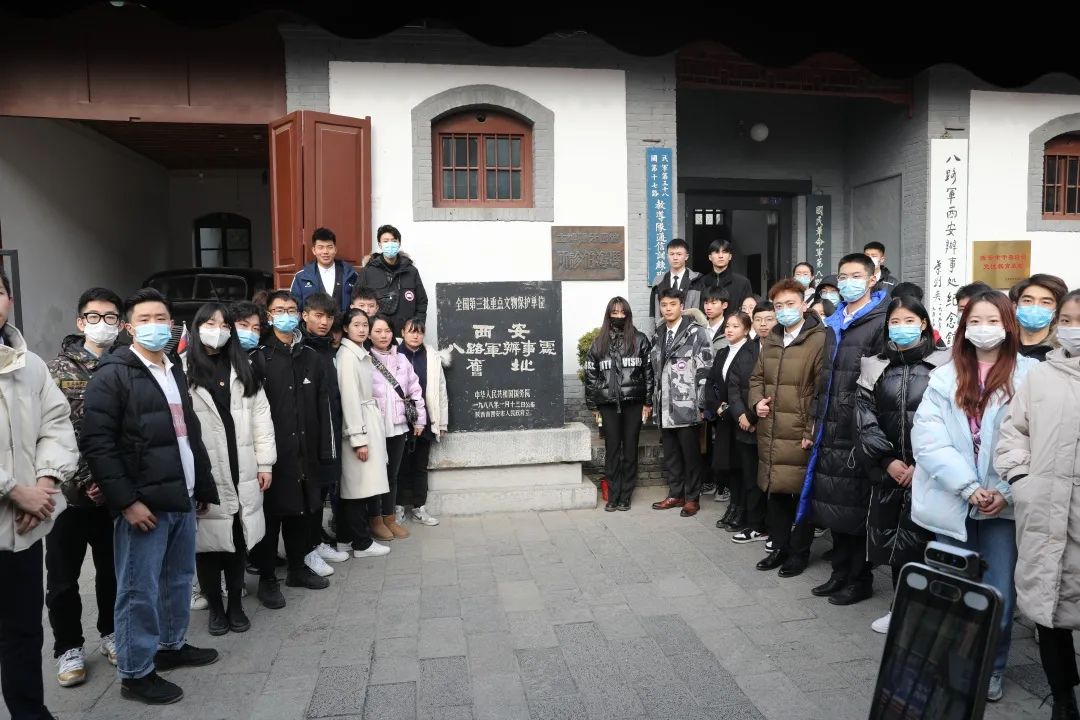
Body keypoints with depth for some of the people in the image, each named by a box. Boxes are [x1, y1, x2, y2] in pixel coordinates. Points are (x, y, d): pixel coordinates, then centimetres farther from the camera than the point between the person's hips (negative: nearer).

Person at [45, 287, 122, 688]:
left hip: (115, 493, 2)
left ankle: (112, 633, 34)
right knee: (63, 577, 9)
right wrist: (82, 481, -14)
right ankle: (68, 648, 26)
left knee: (113, 570, 14)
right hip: (69, 492, -1)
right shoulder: (58, 369, -3)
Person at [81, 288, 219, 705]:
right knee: (139, 591, 1)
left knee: (179, 580, 17)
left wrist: (203, 487, 19)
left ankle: (171, 646, 34)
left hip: (182, 500, 8)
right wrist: (126, 501, -18)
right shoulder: (112, 375, -9)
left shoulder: (175, 373, 17)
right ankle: (135, 673, 15)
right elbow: (96, 444, -16)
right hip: (143, 504, -8)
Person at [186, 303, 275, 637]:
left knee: (238, 538, 10)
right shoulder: (184, 370, -2)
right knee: (208, 541, 4)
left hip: (240, 470, 3)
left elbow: (260, 414, 9)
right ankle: (215, 607, 22)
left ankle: (236, 604, 24)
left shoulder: (243, 368, 13)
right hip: (203, 472, -3)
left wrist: (264, 462, 3)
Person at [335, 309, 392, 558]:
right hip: (358, 426, -9)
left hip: (369, 422, 9)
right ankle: (362, 543, 8)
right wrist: (359, 438, -19)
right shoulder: (347, 355, -13)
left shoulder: (362, 354, 14)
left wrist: (369, 433, 12)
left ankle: (346, 538, 22)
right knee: (359, 486, -1)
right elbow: (349, 398, -17)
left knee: (354, 487, 13)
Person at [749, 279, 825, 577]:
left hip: (800, 435, -6)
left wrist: (812, 431, -15)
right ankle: (779, 547, 27)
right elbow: (757, 377, 24)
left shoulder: (819, 340, -8)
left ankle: (799, 552, 20)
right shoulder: (770, 341, 15)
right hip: (769, 433, 6)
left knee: (802, 494, 5)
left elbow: (823, 390, -13)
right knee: (775, 491, 13)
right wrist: (756, 402, 4)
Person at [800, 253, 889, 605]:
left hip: (859, 429, -7)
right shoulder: (834, 324, 16)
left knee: (856, 506, 1)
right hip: (832, 430, 7)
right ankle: (840, 572, 25)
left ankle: (861, 579, 16)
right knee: (833, 504, 12)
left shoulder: (880, 323, -7)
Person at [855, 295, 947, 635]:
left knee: (921, 540, -3)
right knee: (890, 539, 9)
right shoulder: (875, 366, 8)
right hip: (887, 470, 3)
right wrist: (888, 460, -6)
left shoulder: (942, 364, -2)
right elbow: (865, 418, 3)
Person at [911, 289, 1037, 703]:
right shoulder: (945, 377, 5)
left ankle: (991, 669, 27)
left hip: (1004, 505, -1)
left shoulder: (1030, 375, 0)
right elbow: (927, 439, -5)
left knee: (998, 596, 3)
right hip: (953, 504, 2)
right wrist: (968, 487, -15)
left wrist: (1008, 492, -14)